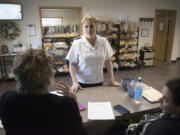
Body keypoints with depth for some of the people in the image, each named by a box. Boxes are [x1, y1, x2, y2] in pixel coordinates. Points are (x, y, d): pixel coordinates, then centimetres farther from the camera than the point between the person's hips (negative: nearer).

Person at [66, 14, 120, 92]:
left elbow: (108, 62, 4)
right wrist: (74, 82, -16)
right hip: (82, 84, -2)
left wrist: (112, 80, 2)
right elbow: (72, 65, -6)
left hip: (99, 82, 2)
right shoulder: (77, 43, -8)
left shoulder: (103, 41, -2)